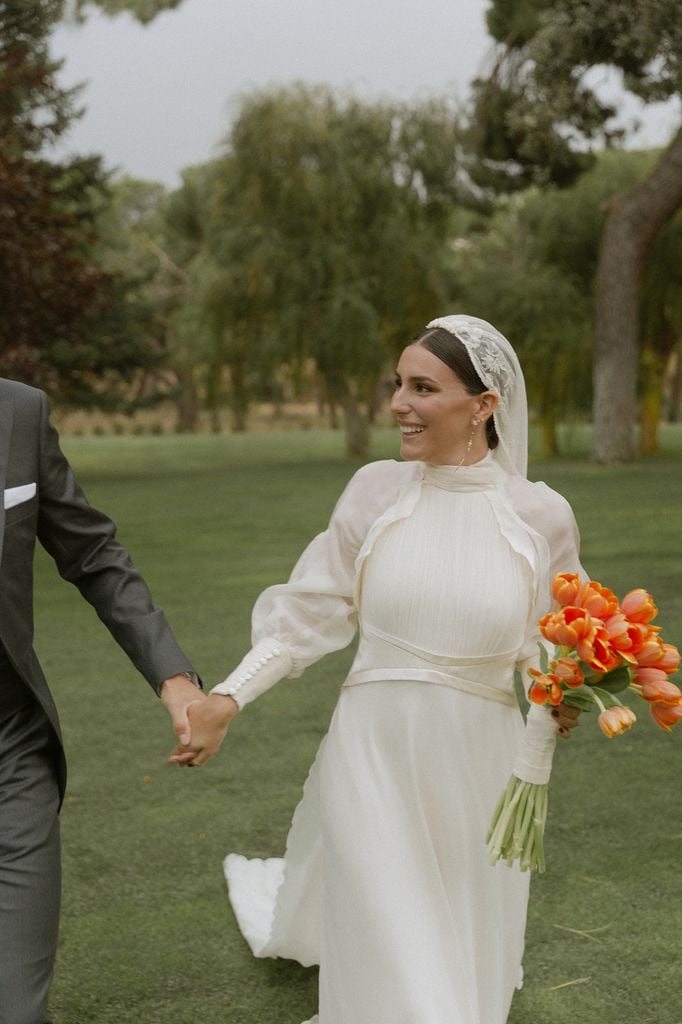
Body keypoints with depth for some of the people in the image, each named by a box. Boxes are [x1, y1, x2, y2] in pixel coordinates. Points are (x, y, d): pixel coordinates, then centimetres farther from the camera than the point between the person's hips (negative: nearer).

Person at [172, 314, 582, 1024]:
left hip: (478, 764, 1)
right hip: (375, 752, -1)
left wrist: (559, 703, -13)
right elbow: (310, 611, 0)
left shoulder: (540, 513, -6)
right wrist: (227, 697, -8)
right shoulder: (375, 490, -5)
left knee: (463, 960, 16)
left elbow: (547, 644, 7)